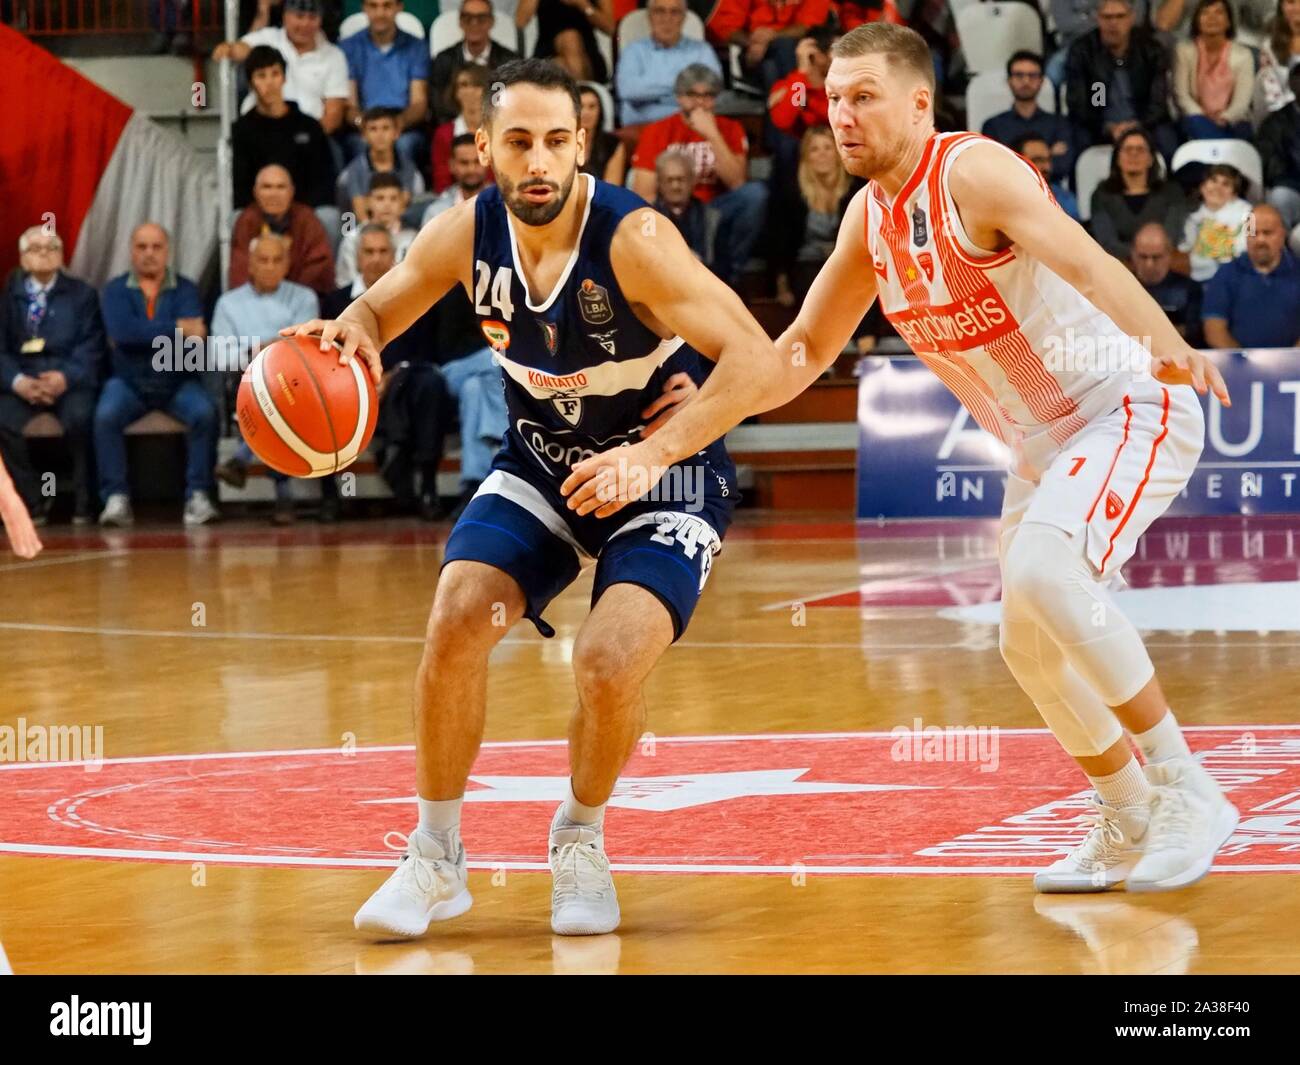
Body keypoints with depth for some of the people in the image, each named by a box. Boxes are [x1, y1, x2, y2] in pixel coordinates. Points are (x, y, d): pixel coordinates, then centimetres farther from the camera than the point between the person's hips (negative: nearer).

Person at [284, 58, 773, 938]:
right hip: (541, 464, 4)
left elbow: (758, 361, -29)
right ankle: (436, 858, 1)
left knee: (611, 665, -22)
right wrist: (347, 334, -19)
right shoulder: (466, 235, -13)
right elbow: (378, 312, 5)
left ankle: (580, 841, 9)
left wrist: (676, 438, -39)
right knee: (456, 622, -16)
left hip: (661, 477, -4)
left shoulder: (633, 239, -28)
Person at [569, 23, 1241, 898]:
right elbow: (797, 355, 11)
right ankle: (1129, 826, 32)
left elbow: (1086, 264, -38)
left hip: (1131, 408, -9)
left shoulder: (975, 172, -21)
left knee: (1042, 571, -30)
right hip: (1042, 441, 9)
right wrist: (663, 446, 7)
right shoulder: (870, 219, 3)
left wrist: (1163, 343, -59)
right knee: (1031, 644, 12)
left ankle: (1186, 794, -20)